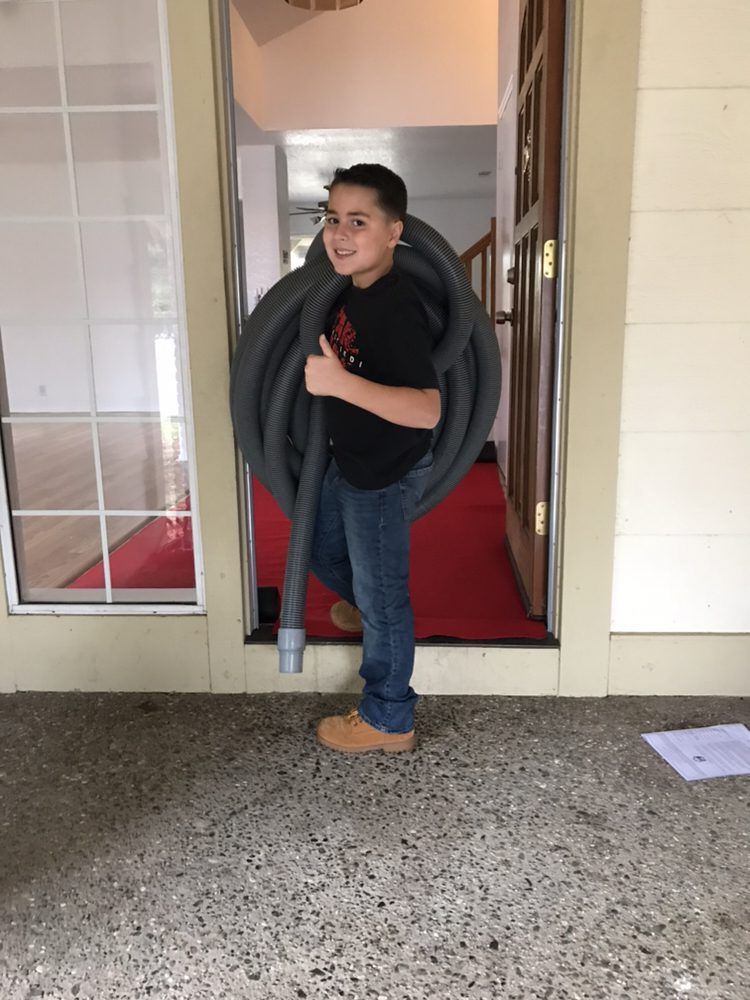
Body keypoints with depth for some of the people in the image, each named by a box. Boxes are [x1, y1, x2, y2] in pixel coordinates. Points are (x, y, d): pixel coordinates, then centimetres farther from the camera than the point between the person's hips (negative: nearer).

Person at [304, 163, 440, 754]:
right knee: (324, 552, 27)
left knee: (381, 594, 5)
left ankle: (389, 720, 25)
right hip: (351, 463, 9)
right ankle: (371, 609, 56)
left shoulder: (396, 310, -27)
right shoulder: (354, 291, 2)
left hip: (387, 476, -9)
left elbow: (426, 409, -38)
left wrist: (339, 383, -45)